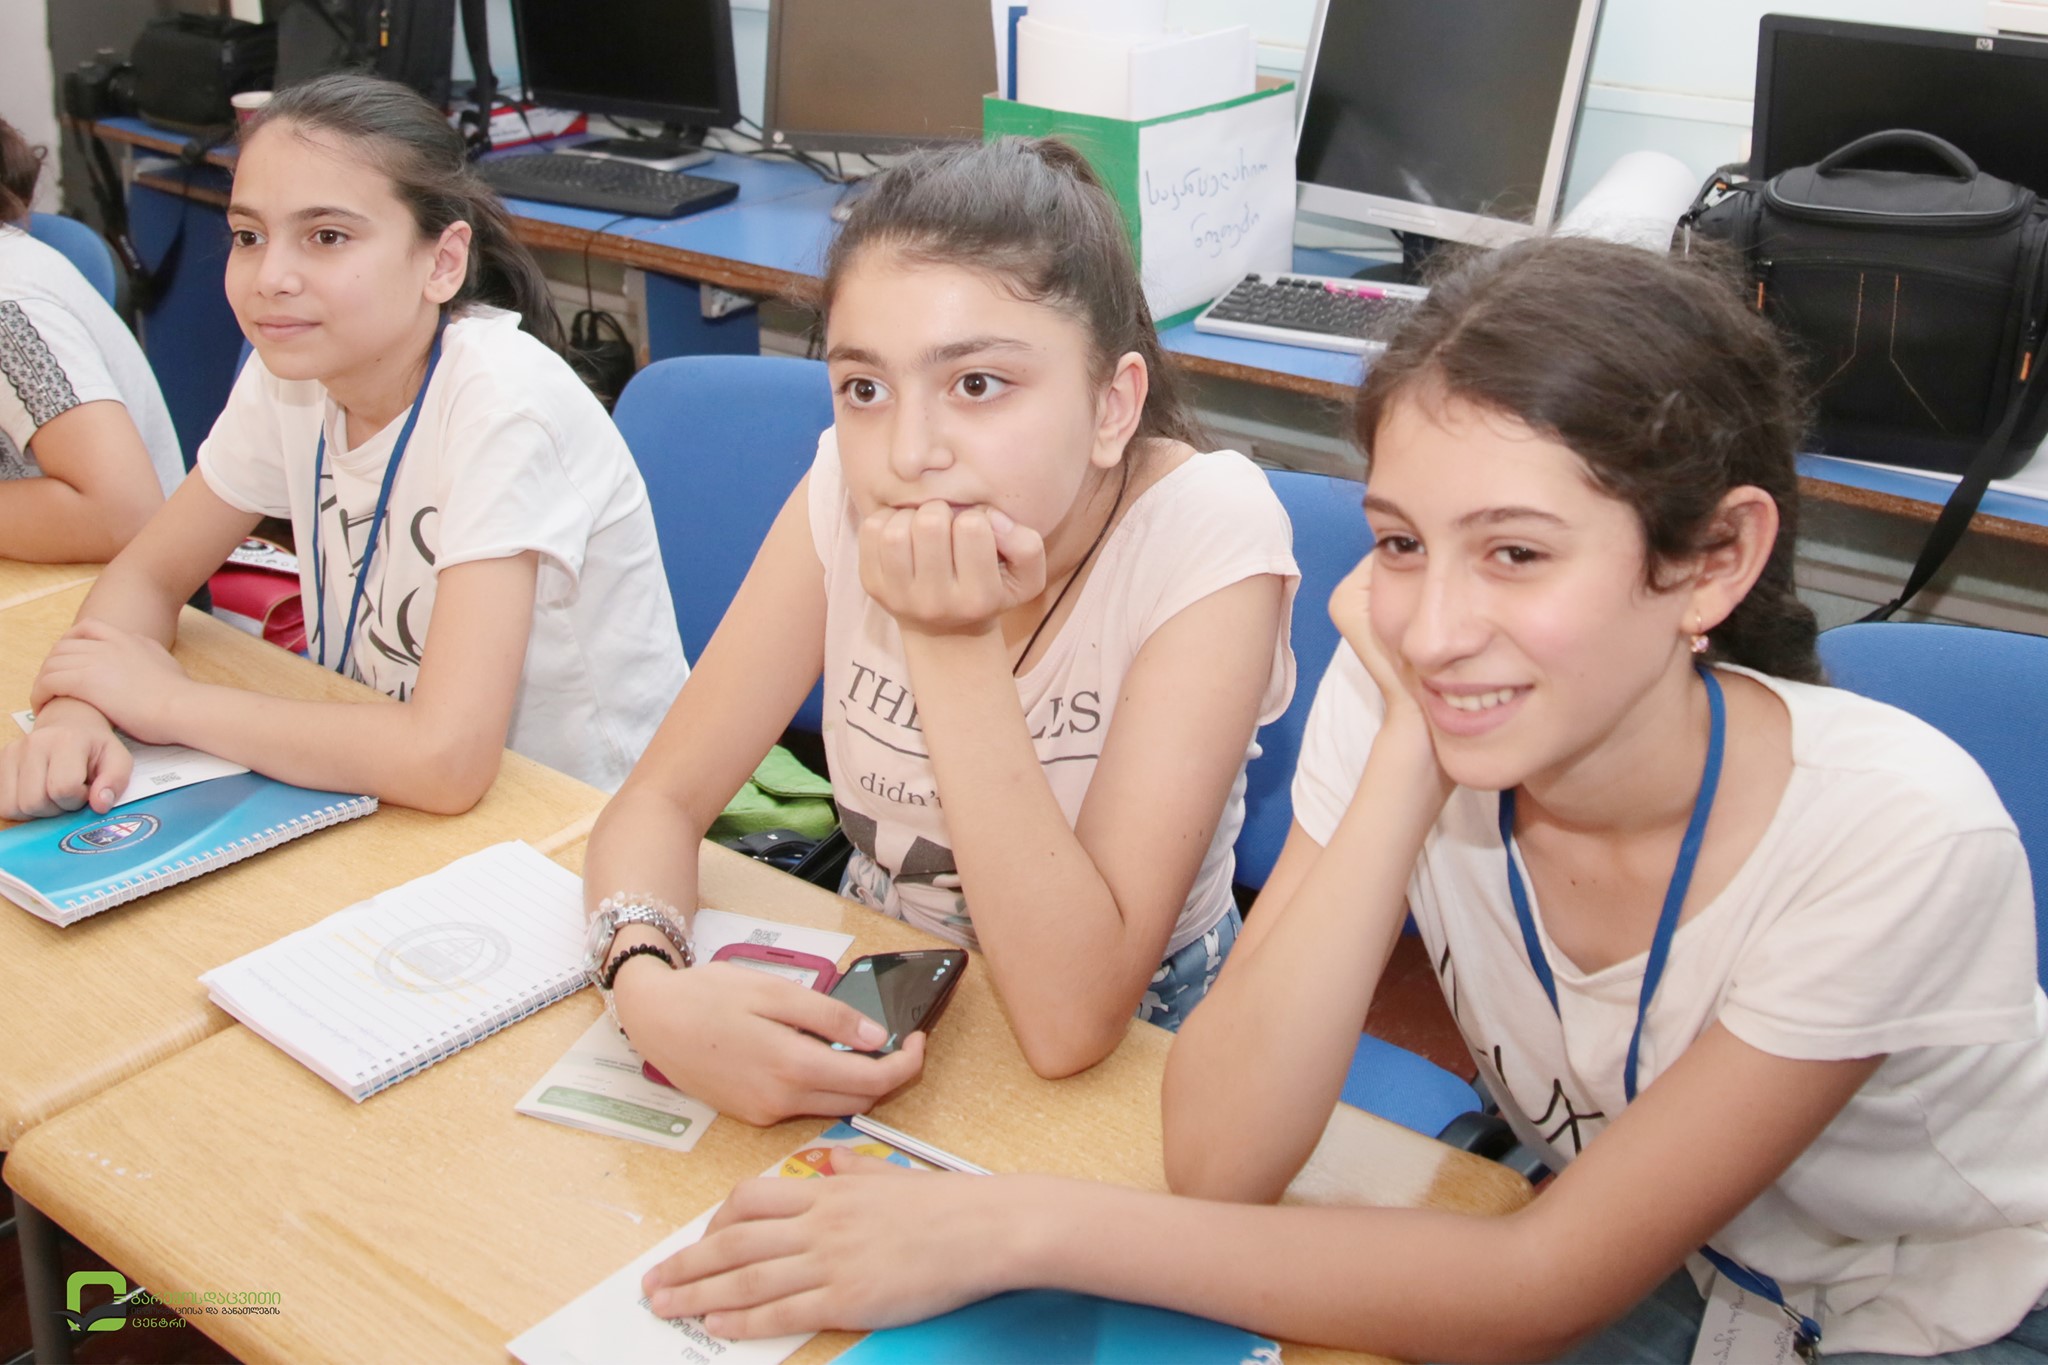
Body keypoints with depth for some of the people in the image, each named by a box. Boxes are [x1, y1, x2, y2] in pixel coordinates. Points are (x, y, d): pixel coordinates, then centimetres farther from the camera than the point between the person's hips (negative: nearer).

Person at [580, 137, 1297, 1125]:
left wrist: (958, 645, -34)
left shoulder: (1209, 537, -25)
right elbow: (660, 801, -9)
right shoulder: (849, 486, -14)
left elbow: (1073, 1019, -28)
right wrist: (650, 987, -30)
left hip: (1131, 1056, -2)